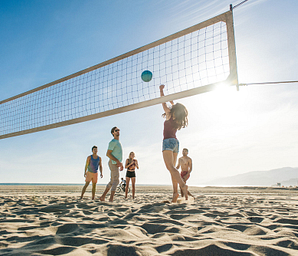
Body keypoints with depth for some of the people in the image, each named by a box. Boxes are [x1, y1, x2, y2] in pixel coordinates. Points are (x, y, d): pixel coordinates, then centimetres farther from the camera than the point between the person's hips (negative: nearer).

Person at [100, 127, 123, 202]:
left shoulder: (118, 142, 21)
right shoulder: (113, 142, -11)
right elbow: (108, 154, -17)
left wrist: (121, 164, 19)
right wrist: (118, 161, -22)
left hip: (116, 164, 10)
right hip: (113, 163, -10)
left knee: (112, 182, 13)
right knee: (116, 181, -14)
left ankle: (103, 196, 19)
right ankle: (111, 199, -15)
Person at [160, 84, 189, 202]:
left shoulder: (170, 115, -3)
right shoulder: (178, 120, 14)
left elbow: (163, 103, 6)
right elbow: (177, 110, 37)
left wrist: (161, 90, 18)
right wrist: (172, 102, 48)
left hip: (168, 141, -8)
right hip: (175, 142, 8)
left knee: (170, 167, -18)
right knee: (172, 168, 5)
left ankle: (183, 185, -35)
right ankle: (175, 192, -2)